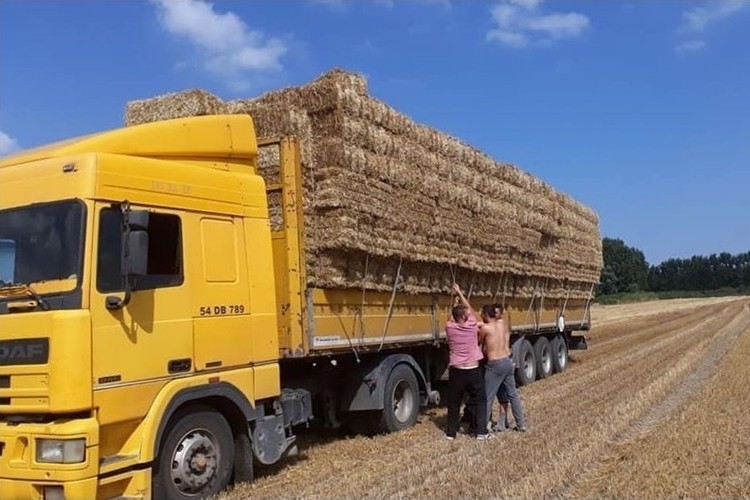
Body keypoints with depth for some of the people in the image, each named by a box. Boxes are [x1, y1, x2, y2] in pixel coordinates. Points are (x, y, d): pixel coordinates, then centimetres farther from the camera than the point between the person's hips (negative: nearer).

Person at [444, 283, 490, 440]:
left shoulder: (450, 328, -6)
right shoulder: (472, 326, -8)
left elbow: (451, 318, 18)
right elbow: (469, 308, 8)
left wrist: (455, 301, 26)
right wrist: (459, 292, 18)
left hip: (456, 371, 1)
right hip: (473, 371, -1)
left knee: (454, 402, 12)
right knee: (479, 400, 11)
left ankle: (451, 432, 18)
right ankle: (481, 431, 7)